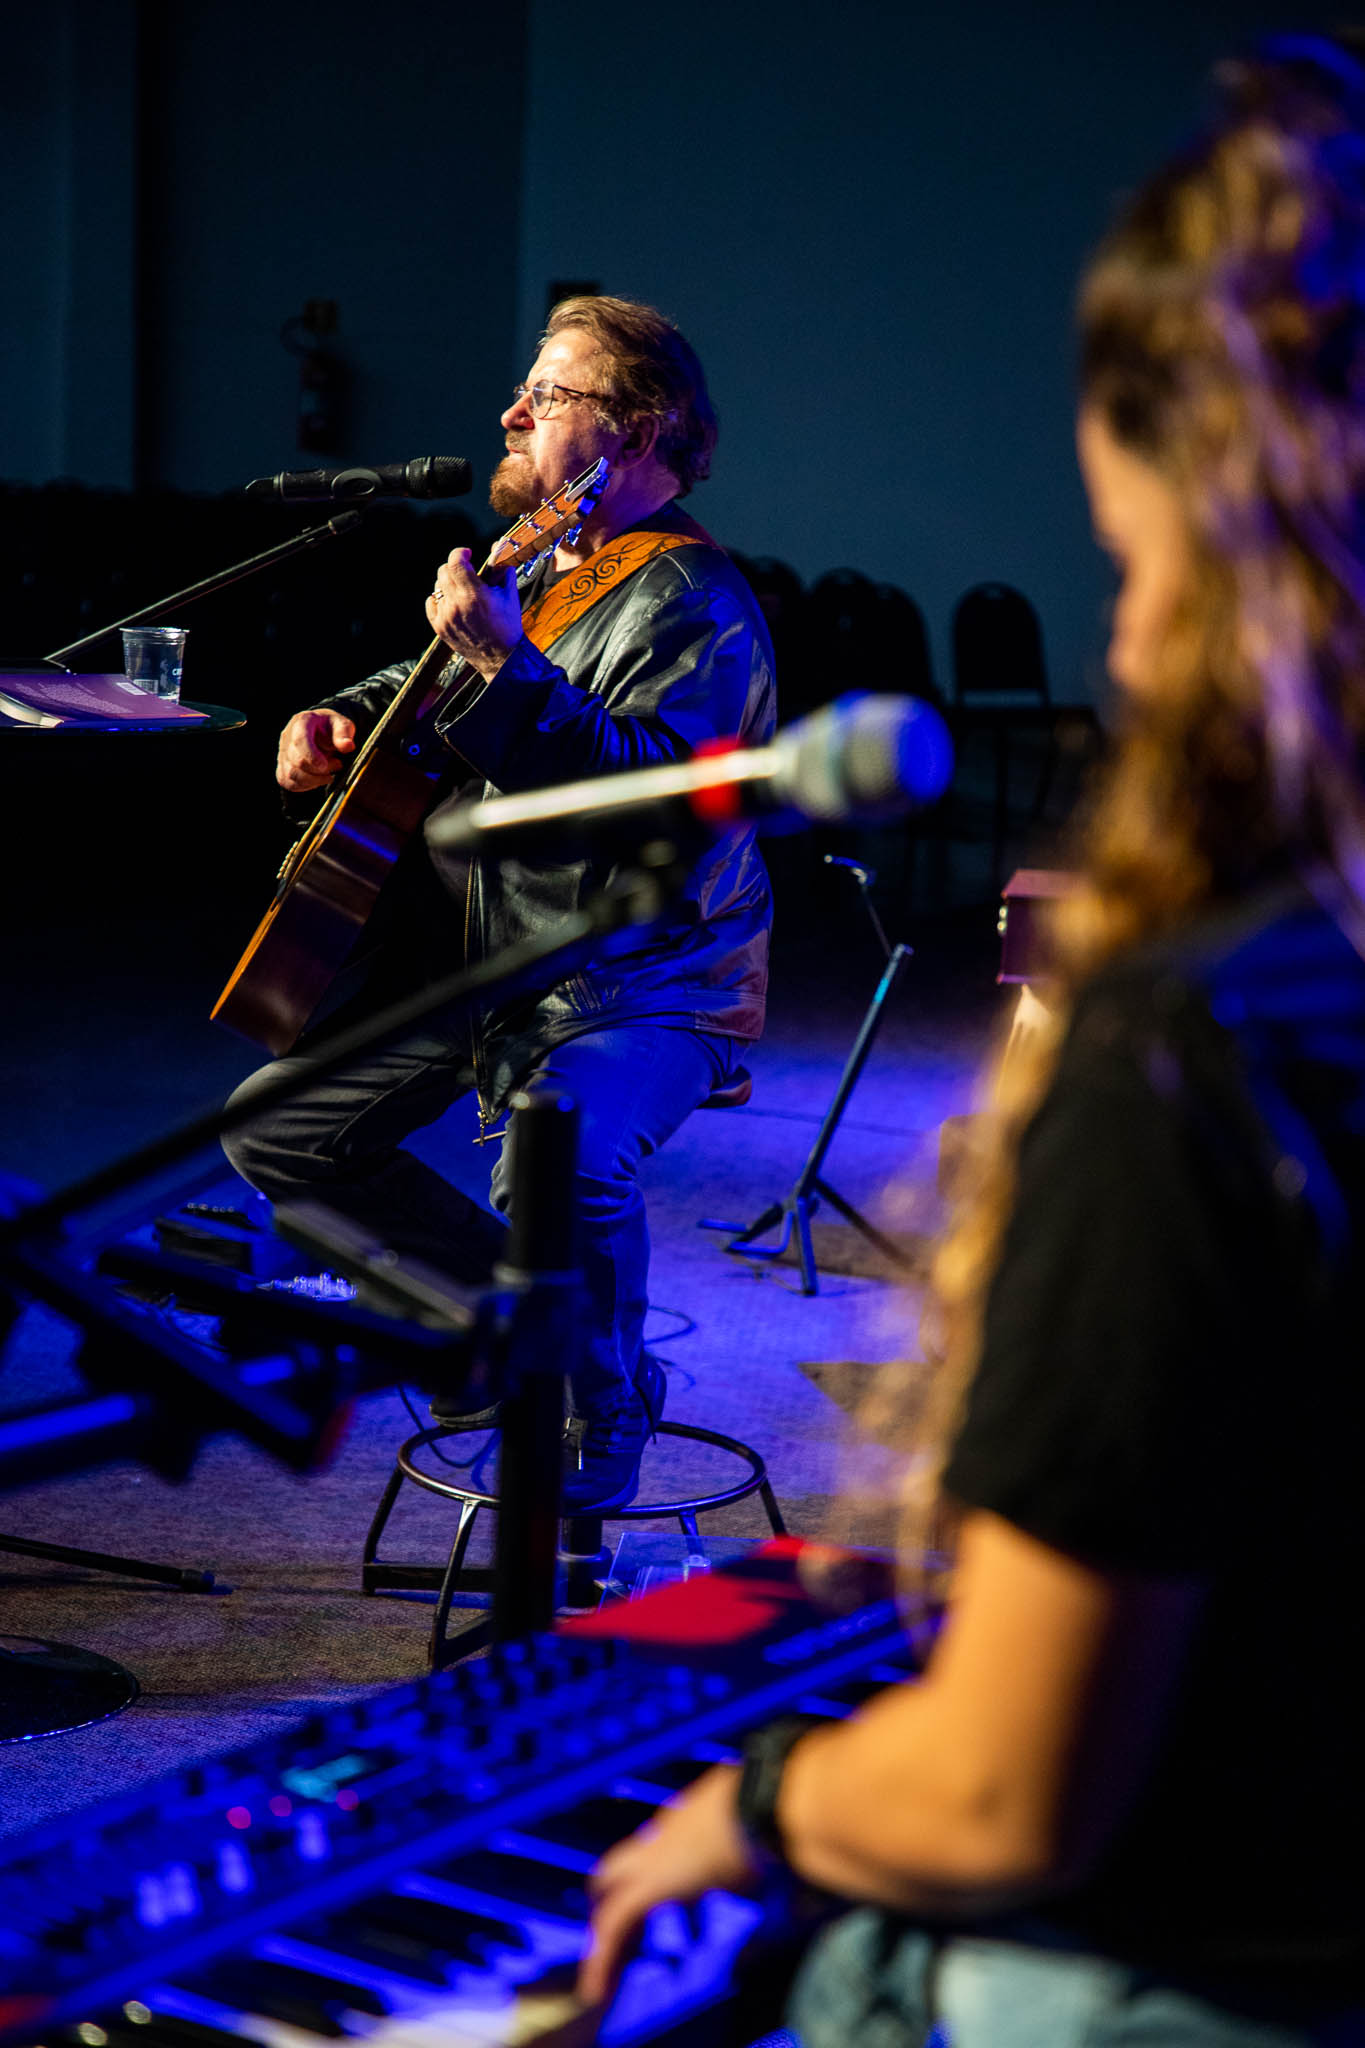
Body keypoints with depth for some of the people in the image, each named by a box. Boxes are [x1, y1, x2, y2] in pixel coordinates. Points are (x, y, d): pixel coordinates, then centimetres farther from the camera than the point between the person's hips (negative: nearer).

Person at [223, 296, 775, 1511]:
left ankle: (597, 1435, -8)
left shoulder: (695, 608, -14)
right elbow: (428, 677, 31)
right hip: (473, 953, 9)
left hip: (641, 986, -9)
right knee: (277, 1132, 5)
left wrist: (504, 668, -37)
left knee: (560, 1163, -36)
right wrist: (343, 719, 11)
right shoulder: (535, 565, 12)